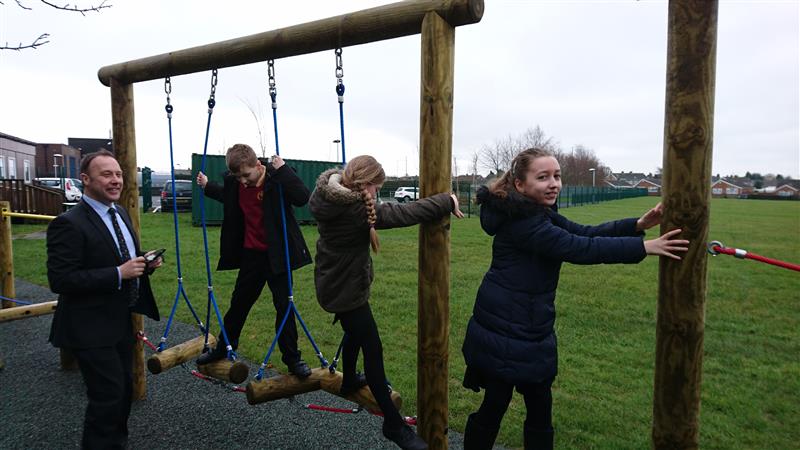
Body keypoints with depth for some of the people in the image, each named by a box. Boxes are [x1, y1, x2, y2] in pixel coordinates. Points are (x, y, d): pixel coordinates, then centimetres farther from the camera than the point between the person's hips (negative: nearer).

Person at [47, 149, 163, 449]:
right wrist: (119, 274, -28)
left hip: (121, 322, 8)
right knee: (109, 396, -1)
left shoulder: (121, 213, 6)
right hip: (92, 329, -8)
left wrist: (144, 262, -3)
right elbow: (59, 280, -24)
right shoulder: (69, 224, -20)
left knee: (124, 389, 21)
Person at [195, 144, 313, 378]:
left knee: (283, 305, 2)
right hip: (250, 253, 5)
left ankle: (292, 358, 15)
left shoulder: (277, 178, -18)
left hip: (276, 254, -5)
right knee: (239, 302, 18)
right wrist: (207, 186, 15)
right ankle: (223, 348, 37)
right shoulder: (235, 182, -1)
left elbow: (302, 197, -34)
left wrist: (283, 170, -33)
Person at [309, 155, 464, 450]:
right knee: (373, 350, -4)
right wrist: (447, 201, -21)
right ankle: (393, 425, 5)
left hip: (334, 284, 10)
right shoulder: (355, 209, -28)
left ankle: (349, 381, 54)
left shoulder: (332, 199, -1)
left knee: (355, 332, 30)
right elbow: (403, 214, -28)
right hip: (346, 290, -10)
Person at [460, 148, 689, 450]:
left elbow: (585, 232, 3)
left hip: (534, 332, 9)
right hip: (504, 334, -9)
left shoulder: (540, 213, 10)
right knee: (494, 407, 7)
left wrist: (639, 224, -11)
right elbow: (578, 248, -26)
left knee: (540, 409, 17)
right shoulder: (520, 220, -21)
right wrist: (644, 247, -23)